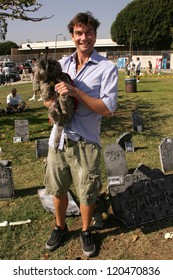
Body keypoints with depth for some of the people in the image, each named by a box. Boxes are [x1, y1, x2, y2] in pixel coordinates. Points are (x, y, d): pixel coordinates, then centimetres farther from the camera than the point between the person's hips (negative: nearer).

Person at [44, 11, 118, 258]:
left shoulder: (107, 68, -7)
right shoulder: (62, 64, 7)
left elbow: (108, 109, -15)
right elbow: (47, 100, 12)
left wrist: (76, 92, -23)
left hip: (85, 141, -4)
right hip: (58, 137, 4)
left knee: (87, 193, 11)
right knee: (58, 189, 18)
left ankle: (86, 231, 37)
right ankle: (60, 227, 42)